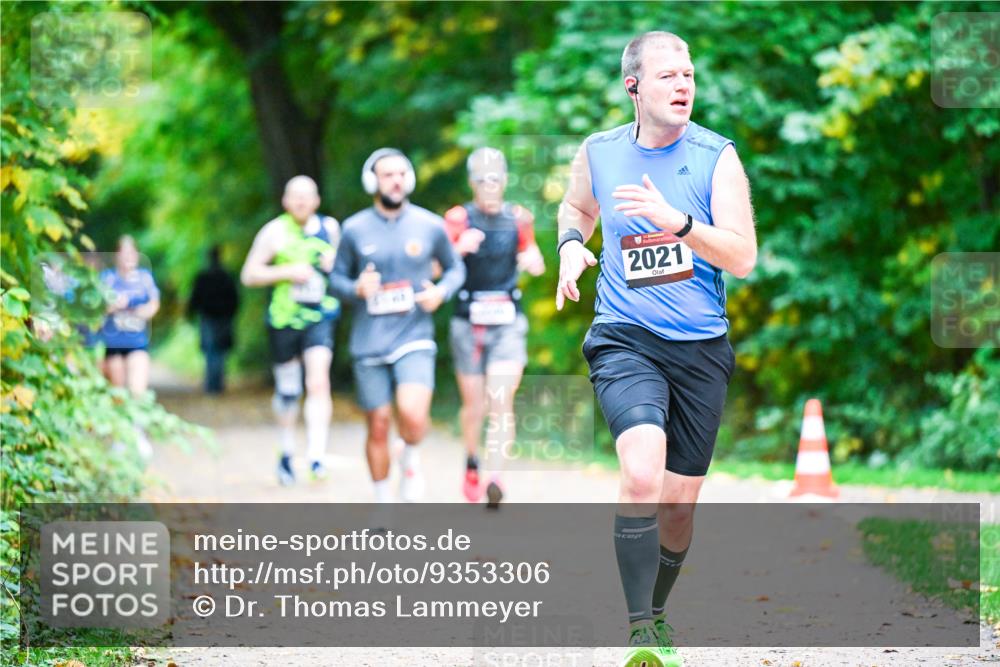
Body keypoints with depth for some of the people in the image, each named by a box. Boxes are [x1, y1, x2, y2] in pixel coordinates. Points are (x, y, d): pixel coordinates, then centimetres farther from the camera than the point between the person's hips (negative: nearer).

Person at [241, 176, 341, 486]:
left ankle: (316, 455, -24)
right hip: (284, 320, -1)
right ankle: (287, 453, 31)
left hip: (319, 318, 1)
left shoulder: (330, 227, 7)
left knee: (319, 381, -18)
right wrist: (287, 272, -15)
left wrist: (335, 265, -1)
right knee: (288, 391, 10)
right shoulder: (275, 232, -2)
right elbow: (249, 275, -3)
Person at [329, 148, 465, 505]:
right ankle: (383, 503, 22)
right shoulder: (355, 229, 2)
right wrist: (356, 289, -12)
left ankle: (411, 458, 9)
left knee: (413, 414, -24)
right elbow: (337, 277, 10)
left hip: (414, 339, -1)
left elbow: (455, 268, 15)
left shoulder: (430, 226, 3)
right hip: (369, 343, 1)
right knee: (378, 426, 5)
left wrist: (441, 291, -6)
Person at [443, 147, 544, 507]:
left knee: (501, 400, -14)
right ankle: (472, 466, 33)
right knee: (474, 405, 9)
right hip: (468, 324, 0)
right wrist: (459, 248, -29)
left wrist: (530, 258, -9)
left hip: (508, 324, 0)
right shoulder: (458, 218, -4)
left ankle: (496, 477, -19)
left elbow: (538, 267, 14)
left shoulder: (517, 218, 3)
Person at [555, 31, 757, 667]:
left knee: (679, 504, 9)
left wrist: (678, 222, -26)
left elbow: (743, 258, -11)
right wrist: (571, 244, 3)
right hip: (624, 340, -1)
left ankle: (657, 610, 37)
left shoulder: (717, 156, -4)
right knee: (643, 476, -26)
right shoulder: (598, 152, 2)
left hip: (701, 349, 1)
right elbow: (576, 208, 25)